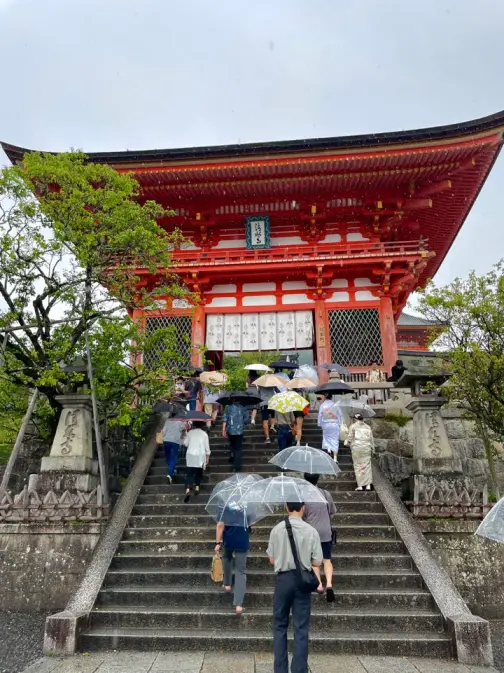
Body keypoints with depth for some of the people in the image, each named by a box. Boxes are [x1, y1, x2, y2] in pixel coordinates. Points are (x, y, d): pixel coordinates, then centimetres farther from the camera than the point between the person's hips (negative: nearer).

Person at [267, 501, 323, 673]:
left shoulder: (277, 529, -6)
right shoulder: (311, 531, -9)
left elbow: (272, 560, 0)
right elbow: (317, 562, -4)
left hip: (283, 578, 1)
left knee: (280, 626, 15)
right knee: (301, 628, 9)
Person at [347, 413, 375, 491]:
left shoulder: (353, 426, 0)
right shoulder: (368, 427, 12)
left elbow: (350, 438, -4)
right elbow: (371, 439, 10)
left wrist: (348, 442, 17)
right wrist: (372, 449, 17)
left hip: (356, 448, -3)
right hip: (366, 448, 3)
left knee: (358, 466, 3)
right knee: (367, 466, 6)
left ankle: (360, 486, 1)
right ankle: (368, 485, -2)